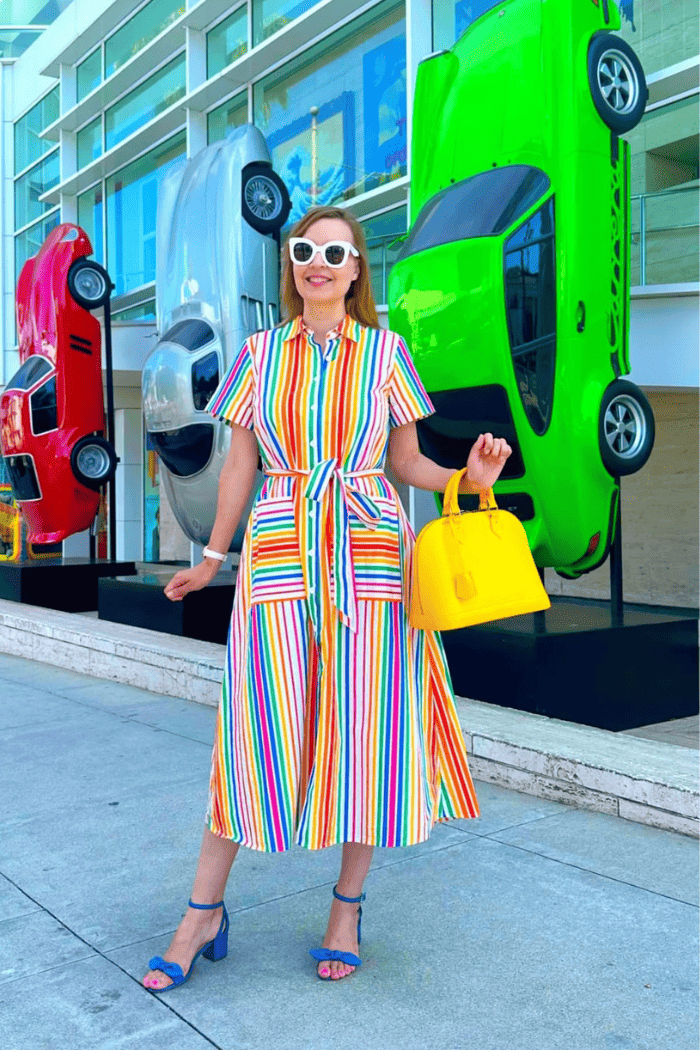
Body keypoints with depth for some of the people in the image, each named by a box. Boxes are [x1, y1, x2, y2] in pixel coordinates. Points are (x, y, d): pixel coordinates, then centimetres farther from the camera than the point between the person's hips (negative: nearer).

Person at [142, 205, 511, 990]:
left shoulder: (385, 351, 7)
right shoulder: (260, 353, 9)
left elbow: (406, 460, 10)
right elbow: (239, 465, 12)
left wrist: (469, 478, -9)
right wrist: (212, 559, 15)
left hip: (371, 553, 0)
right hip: (279, 556, 0)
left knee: (368, 726, 2)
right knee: (260, 726, 1)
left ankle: (347, 904, 23)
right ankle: (204, 911, 17)